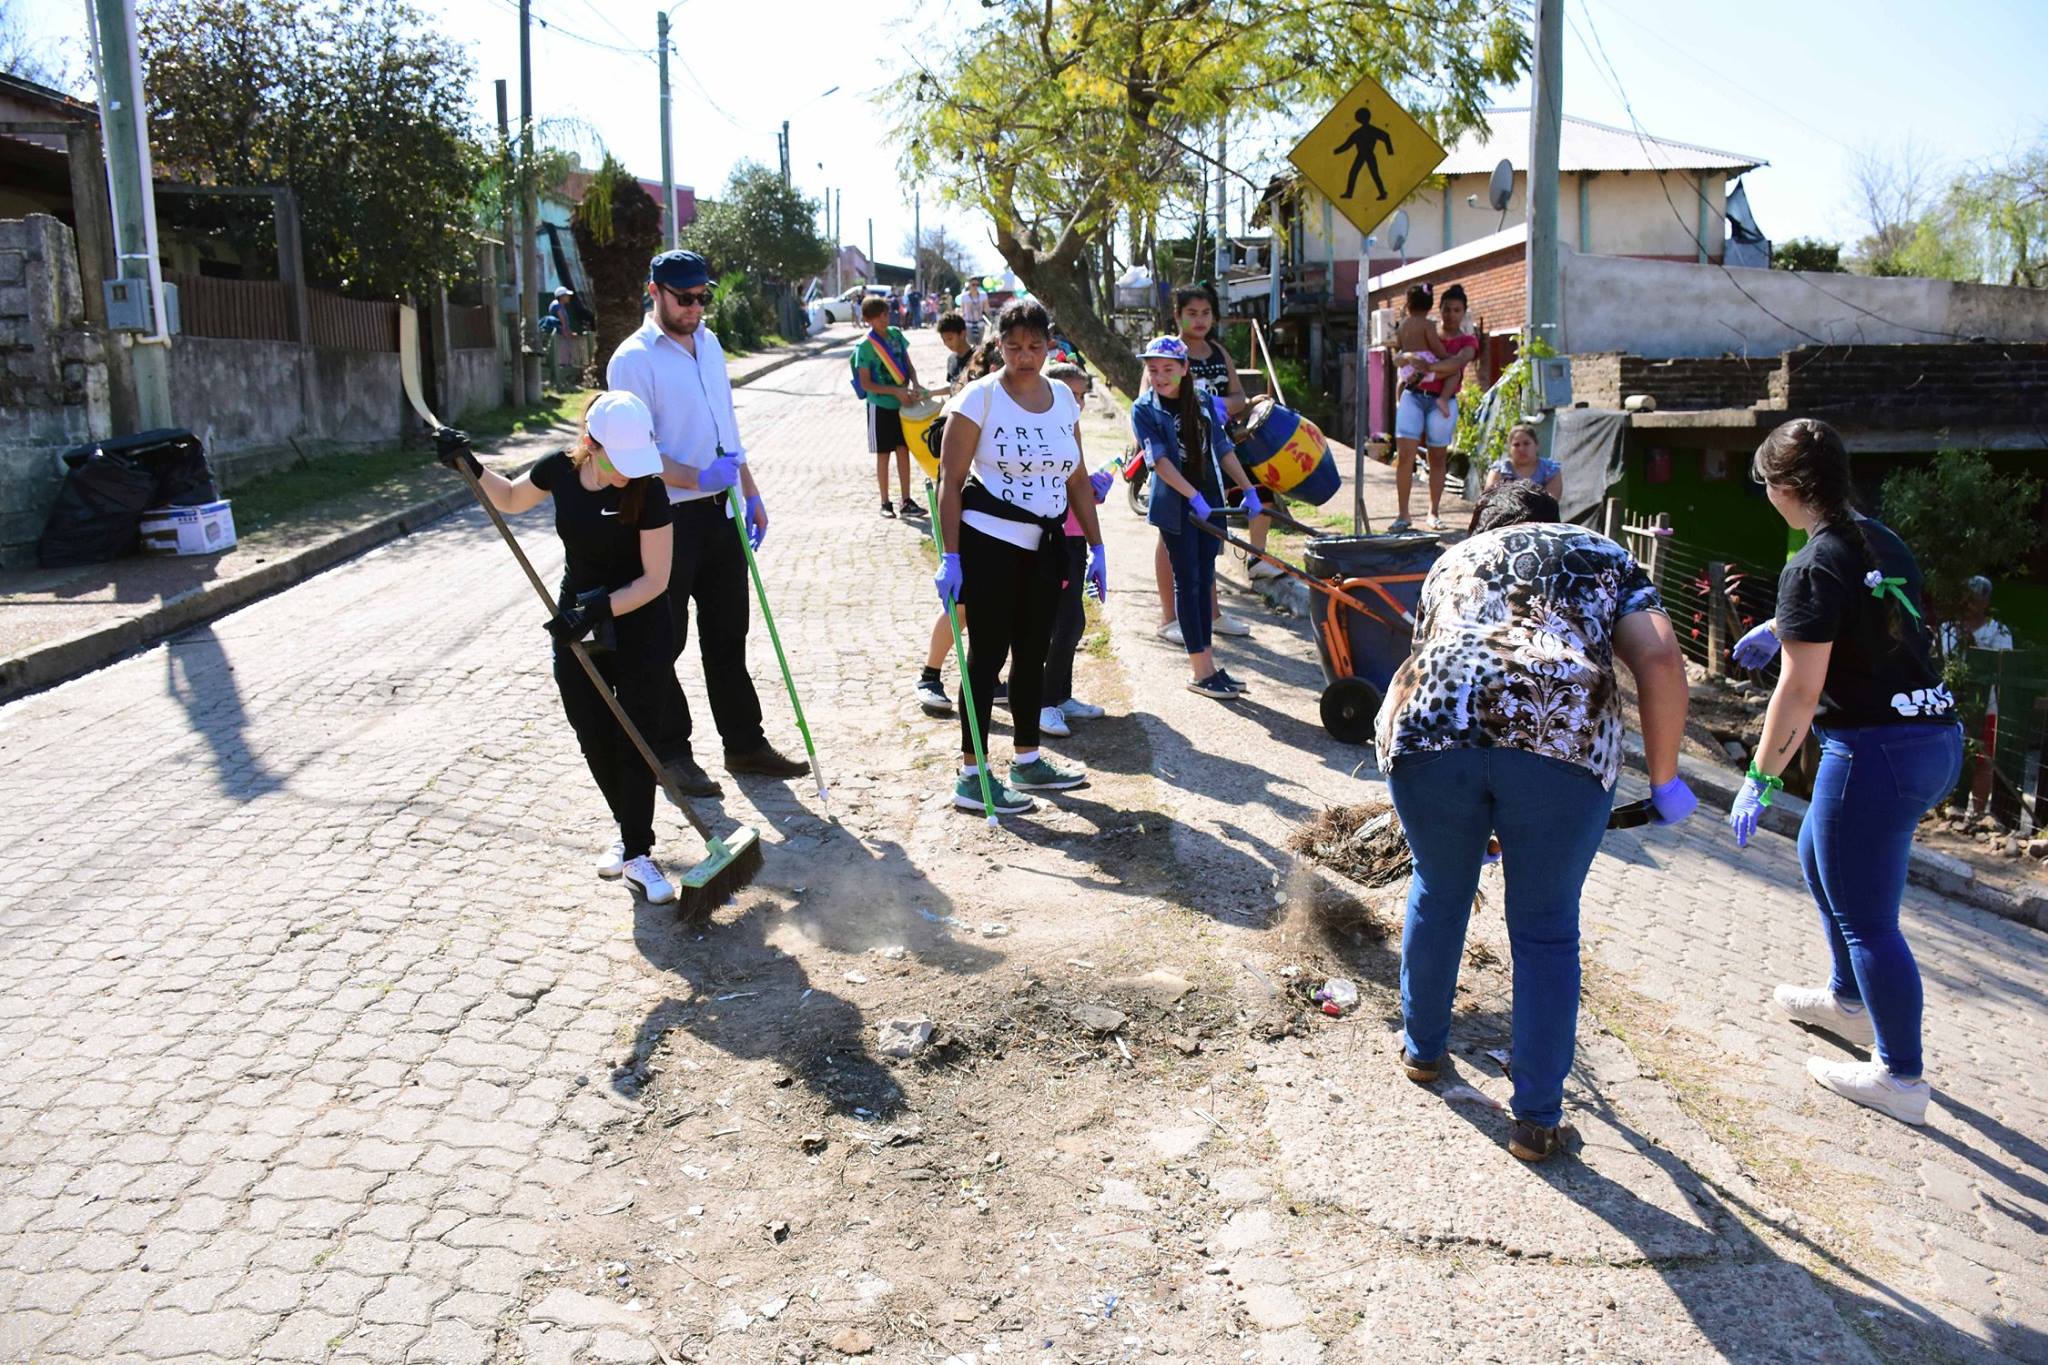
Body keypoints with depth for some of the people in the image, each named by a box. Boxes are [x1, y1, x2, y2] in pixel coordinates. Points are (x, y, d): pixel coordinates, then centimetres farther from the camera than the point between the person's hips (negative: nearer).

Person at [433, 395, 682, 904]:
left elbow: (655, 580, -20)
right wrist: (471, 466, -1)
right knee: (595, 742, 10)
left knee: (635, 741, -3)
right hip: (575, 626, 4)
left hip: (639, 628, -4)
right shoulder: (560, 470, -8)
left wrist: (599, 609, -30)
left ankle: (637, 853, 7)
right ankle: (630, 831, 31)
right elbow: (511, 499, 15)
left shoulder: (647, 490, -21)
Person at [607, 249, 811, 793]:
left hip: (722, 511, 7)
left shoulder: (709, 344, 12)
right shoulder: (634, 359, -11)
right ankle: (670, 752, 17)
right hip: (668, 518, -7)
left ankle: (744, 743, 24)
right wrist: (699, 479, -24)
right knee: (665, 641, 4)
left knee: (728, 633, 14)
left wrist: (750, 492, 17)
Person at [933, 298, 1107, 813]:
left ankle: (1027, 762, 26)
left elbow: (1078, 480, 14)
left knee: (1033, 652, 13)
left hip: (1044, 545, 6)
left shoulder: (1063, 397, 9)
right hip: (989, 543, -6)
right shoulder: (979, 397, -9)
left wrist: (1096, 547, 9)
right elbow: (950, 482, -11)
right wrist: (950, 557, -17)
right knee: (989, 653, -4)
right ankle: (971, 776, 2)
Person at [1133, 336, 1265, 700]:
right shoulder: (1144, 410, -5)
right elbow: (1160, 460, -15)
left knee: (1205, 580, 8)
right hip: (1175, 506, -5)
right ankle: (1200, 670, 0)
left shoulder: (1203, 402, 9)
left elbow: (1223, 449, 11)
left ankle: (1205, 663, 14)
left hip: (1211, 501, 5)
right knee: (1187, 581, -3)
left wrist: (1249, 490, 5)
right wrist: (1193, 497, -25)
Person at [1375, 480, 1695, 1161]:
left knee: (1437, 895, 26)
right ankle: (1536, 1120, 24)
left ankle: (1422, 1047, 45)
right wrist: (1664, 779, 16)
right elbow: (1660, 660, 9)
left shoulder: (1454, 559, 34)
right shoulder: (1604, 555, 27)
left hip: (1428, 725, 2)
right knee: (1546, 933, 16)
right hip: (1562, 738, -2)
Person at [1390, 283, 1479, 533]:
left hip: (1442, 402, -1)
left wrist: (1429, 366, -26)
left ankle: (1434, 512, 18)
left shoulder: (1468, 341, 7)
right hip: (1413, 396, 1)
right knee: (1404, 455, -9)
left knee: (1437, 458, 5)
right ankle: (1403, 514, -4)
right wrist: (1409, 356, -17)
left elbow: (1459, 361, -16)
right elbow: (1396, 359, 5)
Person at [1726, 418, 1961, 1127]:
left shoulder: (1814, 567, -16)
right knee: (1819, 856, 28)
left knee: (1866, 916, 1)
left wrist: (1761, 779, -10)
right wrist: (1779, 626, 44)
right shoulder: (1881, 540, 10)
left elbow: (1799, 692, -18)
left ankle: (1901, 1078, 11)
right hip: (1934, 739, 10)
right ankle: (1849, 1001, 45)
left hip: (1875, 750, -10)